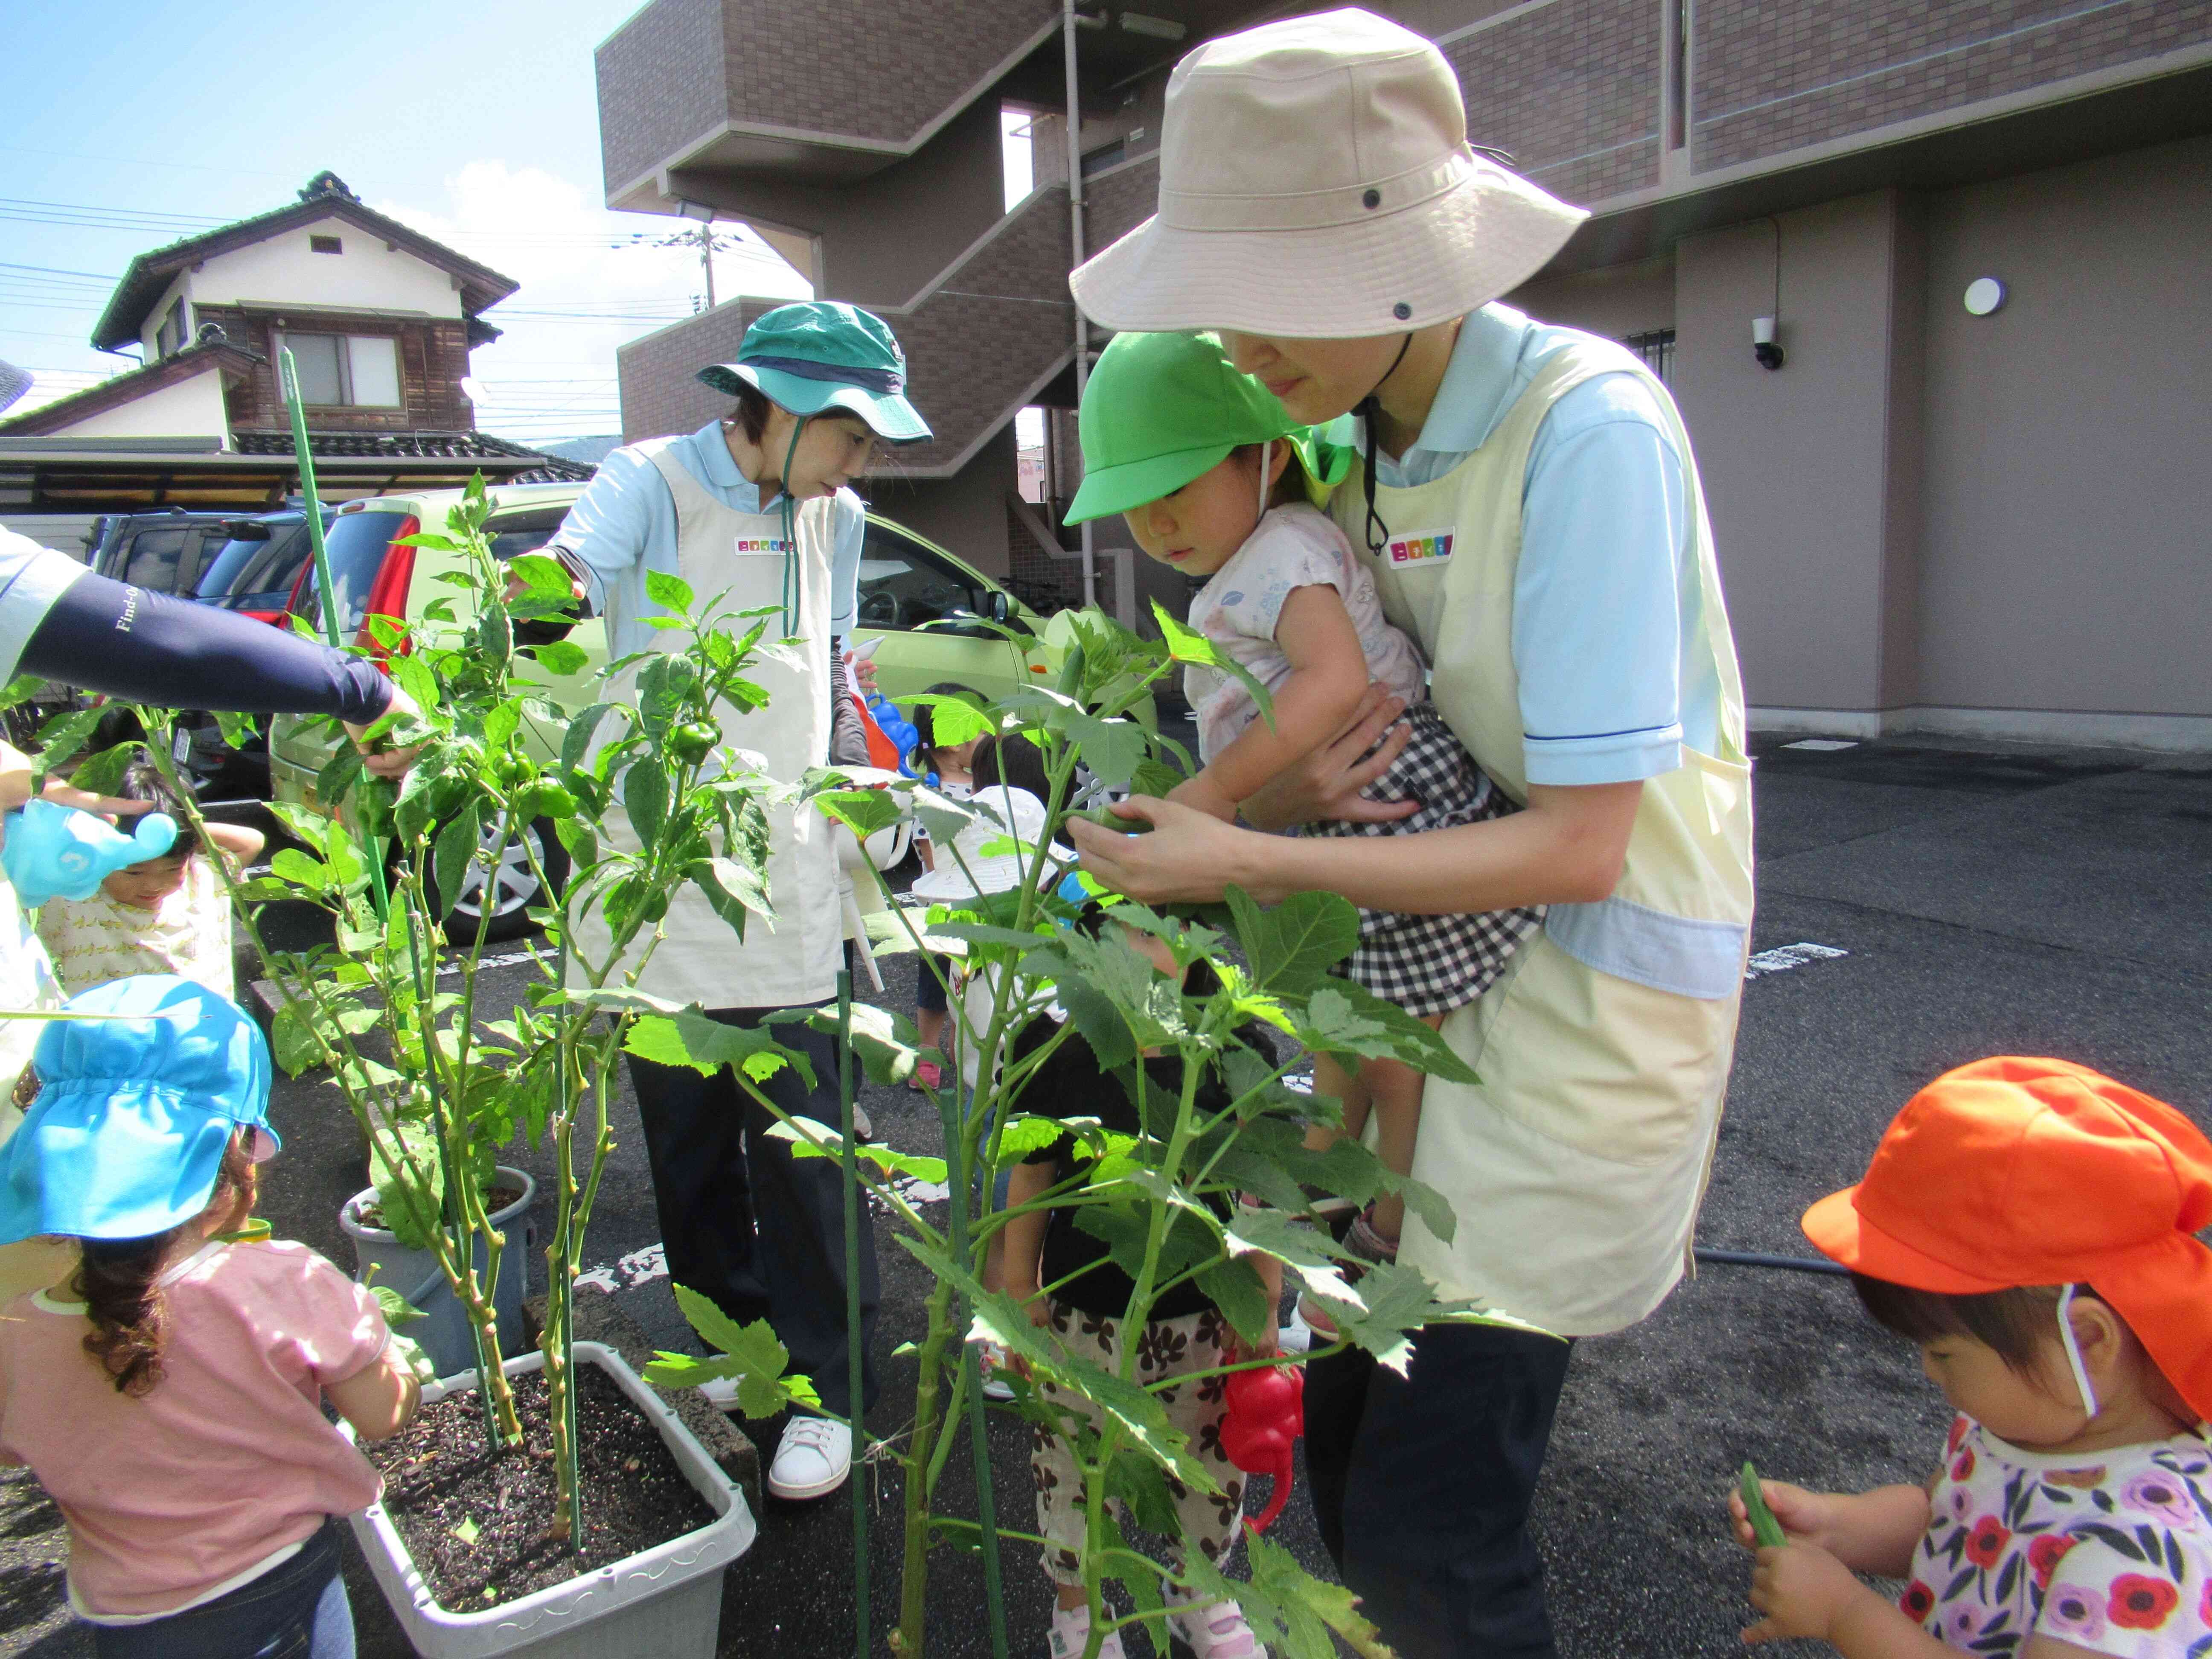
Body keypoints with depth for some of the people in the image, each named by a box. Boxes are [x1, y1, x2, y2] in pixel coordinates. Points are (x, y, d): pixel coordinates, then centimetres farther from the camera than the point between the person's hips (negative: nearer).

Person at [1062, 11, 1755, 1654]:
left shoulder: (1588, 426, -21)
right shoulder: (1366, 433, 3)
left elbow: (1582, 846, -23)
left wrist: (1247, 858, -20)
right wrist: (1292, 793, -12)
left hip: (1600, 965, -7)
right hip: (1450, 950, 7)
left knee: (1426, 1515, -3)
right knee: (1348, 1422, 14)